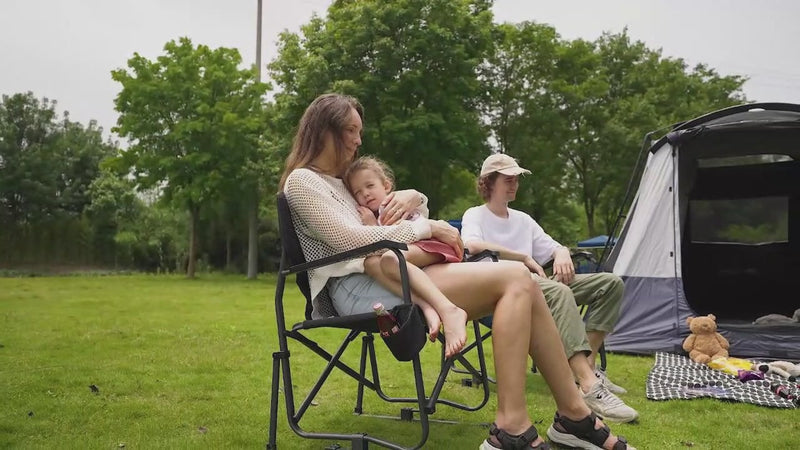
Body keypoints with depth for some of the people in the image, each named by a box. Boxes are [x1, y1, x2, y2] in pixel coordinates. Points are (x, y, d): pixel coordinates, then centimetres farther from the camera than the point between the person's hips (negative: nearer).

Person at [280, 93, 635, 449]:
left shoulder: (339, 181, 27)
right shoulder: (302, 181, -1)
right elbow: (352, 240, -15)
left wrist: (413, 196, 7)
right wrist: (426, 228, -9)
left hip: (384, 279, 9)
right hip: (358, 289, -9)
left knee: (521, 284, -8)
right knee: (513, 278, -20)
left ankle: (573, 414, -2)